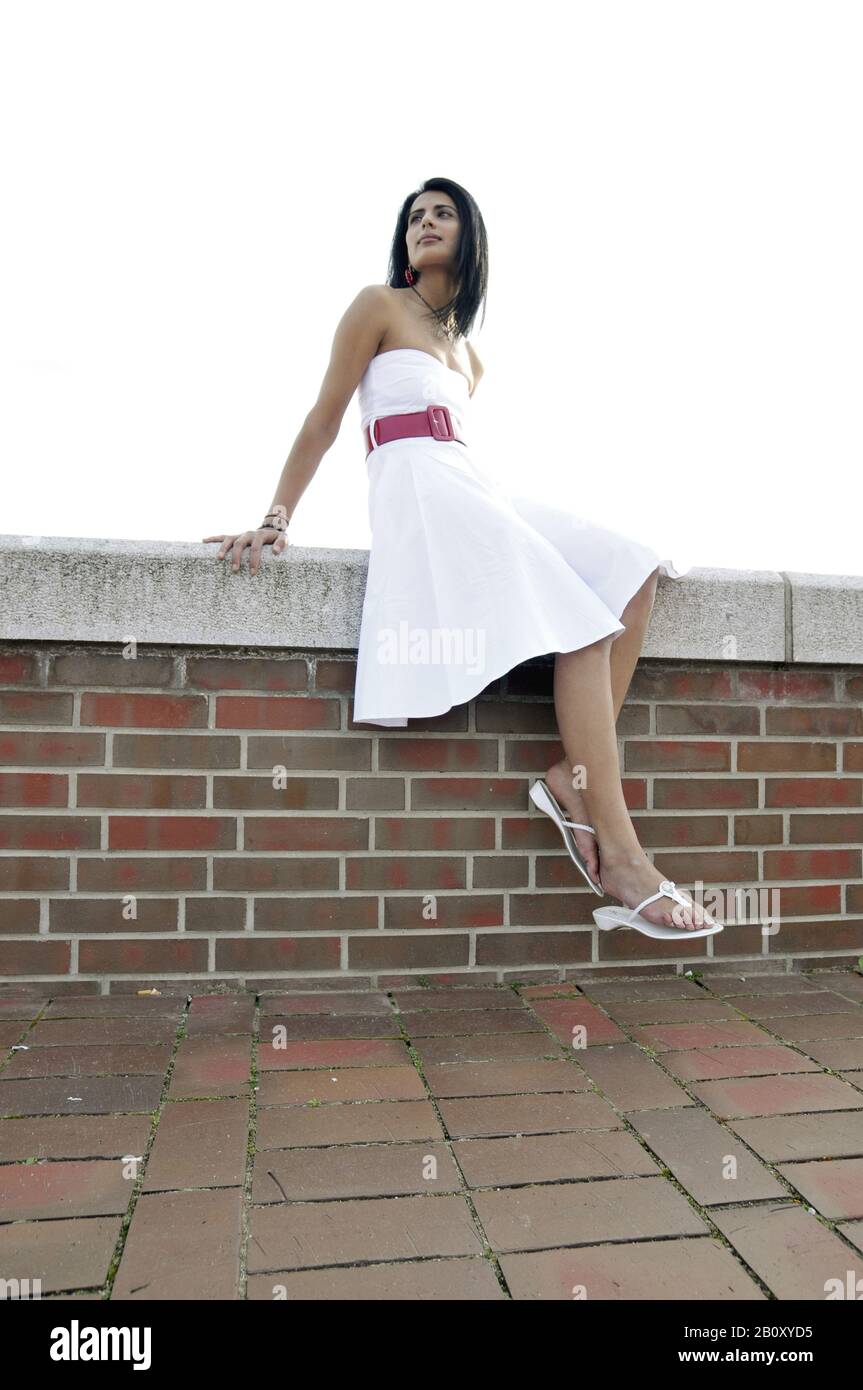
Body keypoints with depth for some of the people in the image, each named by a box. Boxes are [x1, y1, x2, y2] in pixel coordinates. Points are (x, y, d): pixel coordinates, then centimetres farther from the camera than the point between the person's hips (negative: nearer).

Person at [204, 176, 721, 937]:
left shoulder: (469, 352, 29)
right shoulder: (379, 306, 9)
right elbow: (323, 421, 1)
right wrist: (276, 521, -7)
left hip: (471, 488, 8)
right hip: (416, 488, -8)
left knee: (632, 573, -8)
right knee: (579, 619, -23)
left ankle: (575, 777, -18)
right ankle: (620, 859, -28)